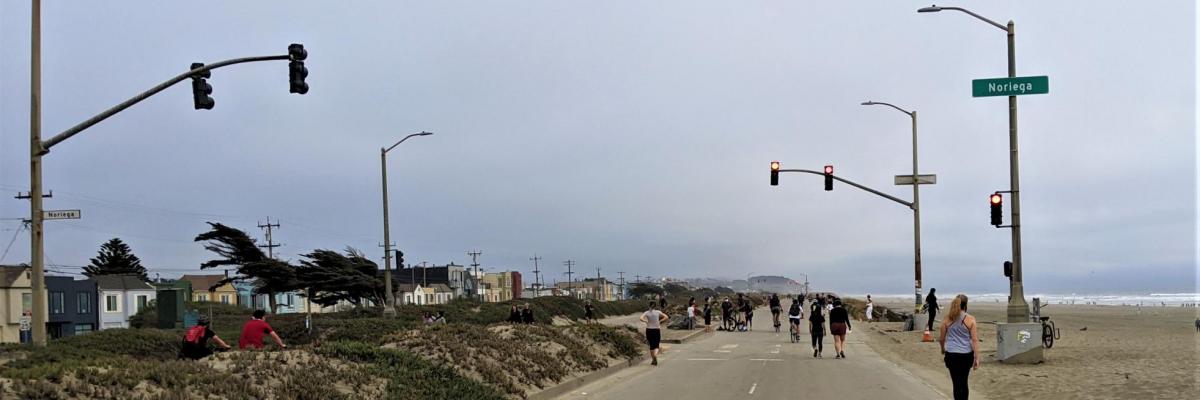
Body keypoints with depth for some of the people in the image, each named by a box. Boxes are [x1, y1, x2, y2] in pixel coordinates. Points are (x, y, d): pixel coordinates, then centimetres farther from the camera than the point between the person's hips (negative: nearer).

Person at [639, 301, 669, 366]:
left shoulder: (647, 313, -3)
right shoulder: (658, 312, -1)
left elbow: (641, 318, -19)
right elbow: (666, 317, -5)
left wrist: (646, 321, -8)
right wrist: (660, 321, -2)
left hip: (649, 330, 1)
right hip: (657, 330, -1)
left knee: (651, 345, 14)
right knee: (656, 346, 3)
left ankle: (653, 360, 17)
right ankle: (655, 355, -27)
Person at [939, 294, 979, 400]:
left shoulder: (947, 319, -3)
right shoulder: (970, 319, -6)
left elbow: (942, 339, 5)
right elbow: (975, 340, -7)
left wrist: (943, 352, 23)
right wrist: (976, 358, -4)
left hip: (951, 355, -1)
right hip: (966, 355, 1)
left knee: (957, 384, 2)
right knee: (964, 382, 18)